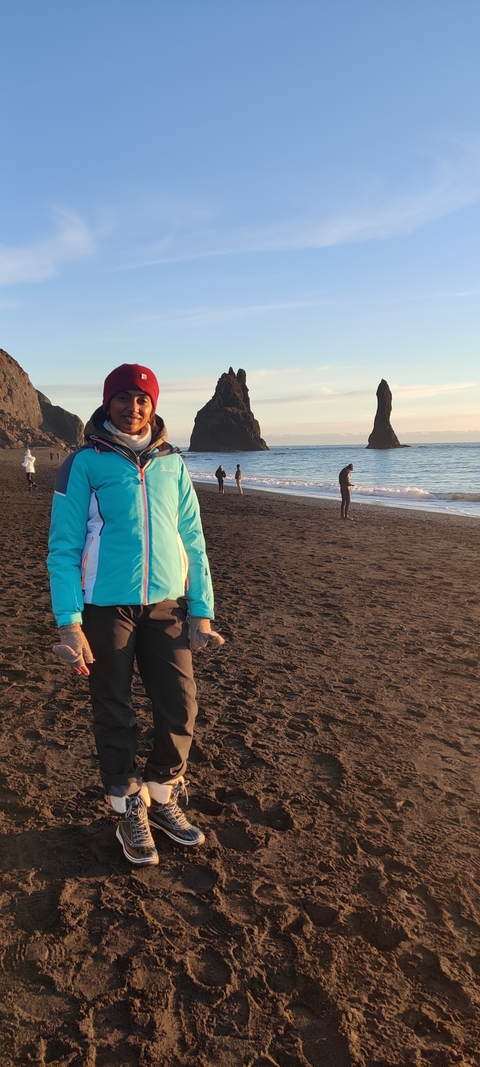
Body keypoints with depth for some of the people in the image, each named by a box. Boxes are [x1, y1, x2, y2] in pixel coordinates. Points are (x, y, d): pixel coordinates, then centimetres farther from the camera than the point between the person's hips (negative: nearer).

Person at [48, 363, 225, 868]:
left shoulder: (172, 463, 7)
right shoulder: (84, 463, -4)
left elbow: (193, 541, 9)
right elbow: (63, 547, -6)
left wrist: (202, 612, 5)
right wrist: (69, 624, -13)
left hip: (167, 605, 3)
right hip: (106, 607, -3)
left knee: (179, 707, 5)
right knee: (115, 715, 8)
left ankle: (162, 796, 30)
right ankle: (129, 809, 29)